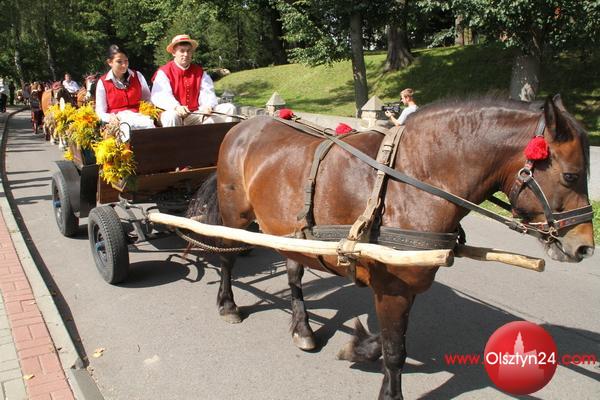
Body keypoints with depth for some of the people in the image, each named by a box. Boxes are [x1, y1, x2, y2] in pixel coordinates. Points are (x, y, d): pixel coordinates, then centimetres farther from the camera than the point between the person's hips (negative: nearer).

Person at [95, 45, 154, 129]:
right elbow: (100, 112, 6)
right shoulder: (102, 82, 8)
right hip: (118, 119, -3)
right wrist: (110, 118, -18)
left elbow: (148, 100, 20)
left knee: (149, 123, -37)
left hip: (139, 116, 3)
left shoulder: (137, 76, 15)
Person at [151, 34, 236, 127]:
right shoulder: (164, 72, 2)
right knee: (171, 116, -41)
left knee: (229, 108, -9)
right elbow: (160, 96, -14)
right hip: (174, 112, -4)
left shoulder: (199, 71, 16)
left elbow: (207, 92, 2)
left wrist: (208, 106, -23)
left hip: (196, 115, 4)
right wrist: (176, 107, -35)